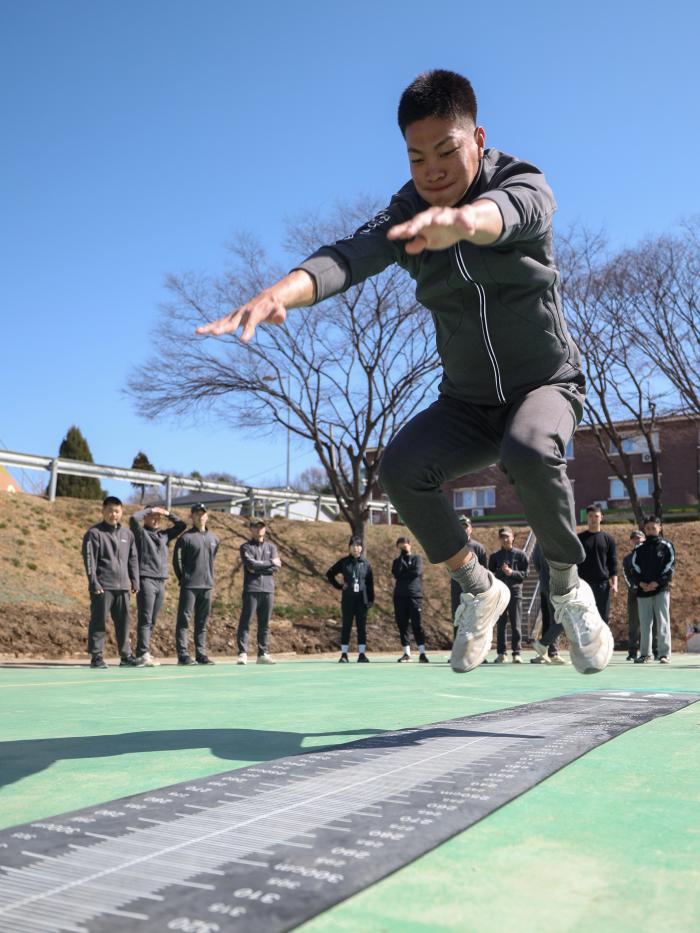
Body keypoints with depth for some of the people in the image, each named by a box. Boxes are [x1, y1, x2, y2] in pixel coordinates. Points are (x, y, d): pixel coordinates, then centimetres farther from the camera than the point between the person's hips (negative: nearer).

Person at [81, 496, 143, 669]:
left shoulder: (127, 534, 14)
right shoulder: (94, 533, -2)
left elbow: (133, 559, 17)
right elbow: (89, 559, -7)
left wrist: (135, 581, 11)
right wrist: (94, 582, -13)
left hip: (122, 586, 5)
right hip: (103, 586, -5)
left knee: (124, 620, 7)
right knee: (98, 621, -2)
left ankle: (126, 655, 15)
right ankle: (96, 656, 5)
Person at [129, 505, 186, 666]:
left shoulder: (164, 535, 18)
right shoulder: (140, 533, 2)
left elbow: (182, 525, 22)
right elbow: (133, 518, -16)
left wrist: (167, 514, 13)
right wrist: (150, 509, -4)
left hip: (161, 582, 6)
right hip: (146, 580, -6)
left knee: (152, 621, 7)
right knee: (145, 619, -9)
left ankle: (144, 652, 12)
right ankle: (143, 654, -10)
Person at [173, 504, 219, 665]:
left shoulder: (213, 539, 12)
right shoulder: (186, 537, -6)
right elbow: (177, 560, -5)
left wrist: (210, 578, 15)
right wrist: (184, 579, -2)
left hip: (207, 586, 6)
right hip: (189, 586, -6)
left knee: (202, 622, 10)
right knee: (184, 620, -3)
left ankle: (201, 654, 16)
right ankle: (183, 655, 0)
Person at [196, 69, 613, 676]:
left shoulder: (525, 185, -14)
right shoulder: (408, 216, -6)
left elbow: (508, 211, -41)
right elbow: (351, 254, -28)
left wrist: (463, 219, -67)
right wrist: (280, 293, -50)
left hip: (547, 383, -3)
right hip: (467, 402, 3)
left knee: (528, 451, -36)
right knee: (400, 466, -24)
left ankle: (569, 587, -9)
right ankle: (478, 588, -2)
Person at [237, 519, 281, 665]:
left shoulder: (271, 547, 17)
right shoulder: (246, 547, 7)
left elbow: (276, 568, 2)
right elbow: (251, 563, -11)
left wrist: (257, 569, -7)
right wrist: (270, 563, -4)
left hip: (268, 589, 4)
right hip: (251, 589, -3)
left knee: (264, 624, 6)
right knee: (245, 622, -7)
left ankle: (263, 654, 11)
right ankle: (242, 653, -6)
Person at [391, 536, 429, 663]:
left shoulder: (417, 558, 8)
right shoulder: (397, 561, 15)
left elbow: (417, 571, -11)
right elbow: (396, 573, -5)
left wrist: (402, 574, -4)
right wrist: (401, 557, -4)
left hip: (415, 595, -3)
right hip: (400, 596, 3)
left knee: (417, 624, -9)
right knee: (402, 625, 3)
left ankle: (422, 653, -10)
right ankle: (406, 653, 10)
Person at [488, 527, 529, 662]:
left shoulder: (520, 554, 4)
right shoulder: (495, 556, 8)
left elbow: (525, 574, 1)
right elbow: (491, 574, 10)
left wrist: (512, 572, -13)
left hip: (515, 592, -1)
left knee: (516, 624, -1)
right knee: (500, 624, 4)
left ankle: (516, 653, 5)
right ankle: (501, 653, 10)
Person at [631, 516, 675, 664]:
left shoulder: (666, 546, 4)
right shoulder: (639, 548, 12)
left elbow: (670, 566, -2)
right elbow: (634, 567, 8)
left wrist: (656, 583, -11)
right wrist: (641, 583, -8)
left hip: (661, 589, -3)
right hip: (643, 590, 3)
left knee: (663, 621, -5)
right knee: (644, 623, 6)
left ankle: (665, 653, -2)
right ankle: (644, 653, 12)